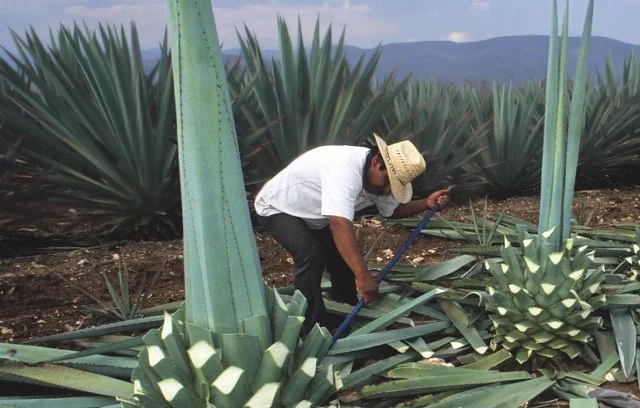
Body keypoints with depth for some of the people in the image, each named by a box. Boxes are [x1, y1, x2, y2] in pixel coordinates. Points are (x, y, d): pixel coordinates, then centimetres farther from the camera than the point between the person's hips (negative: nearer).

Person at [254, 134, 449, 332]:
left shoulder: (376, 178, -10)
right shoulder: (345, 169, -40)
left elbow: (393, 210, 5)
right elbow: (340, 224, -50)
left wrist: (427, 203, -14)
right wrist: (362, 276, -52)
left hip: (310, 214, 9)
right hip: (277, 208, -9)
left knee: (343, 253, 5)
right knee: (311, 255, -27)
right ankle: (314, 325, -14)